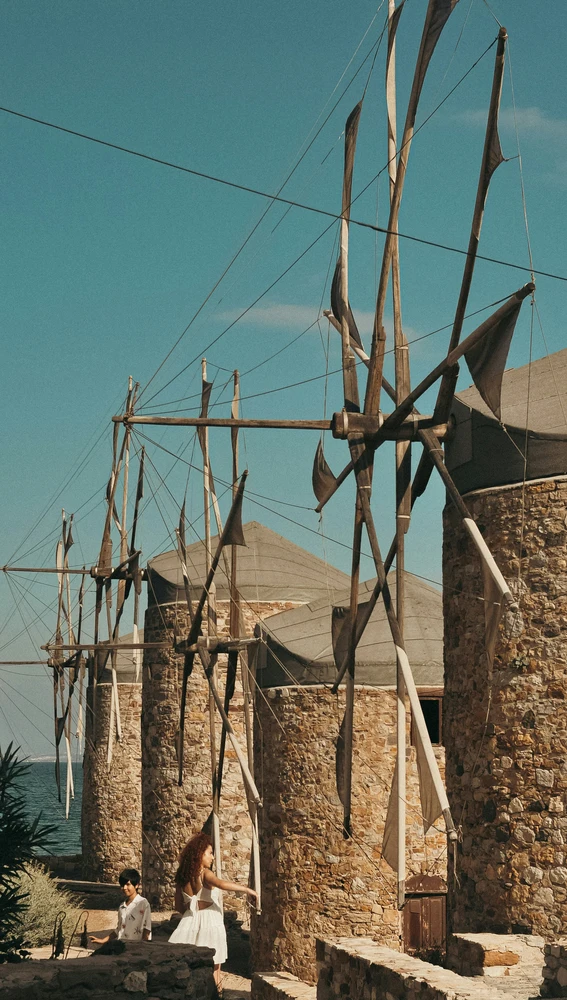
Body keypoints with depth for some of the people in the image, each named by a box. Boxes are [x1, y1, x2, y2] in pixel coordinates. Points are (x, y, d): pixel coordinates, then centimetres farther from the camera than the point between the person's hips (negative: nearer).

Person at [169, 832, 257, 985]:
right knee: (213, 972, 1)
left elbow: (179, 906, 13)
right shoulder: (204, 873, -12)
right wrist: (247, 889, -26)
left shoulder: (182, 877, 8)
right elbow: (221, 884, -32)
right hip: (209, 922, -6)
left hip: (190, 922, 6)